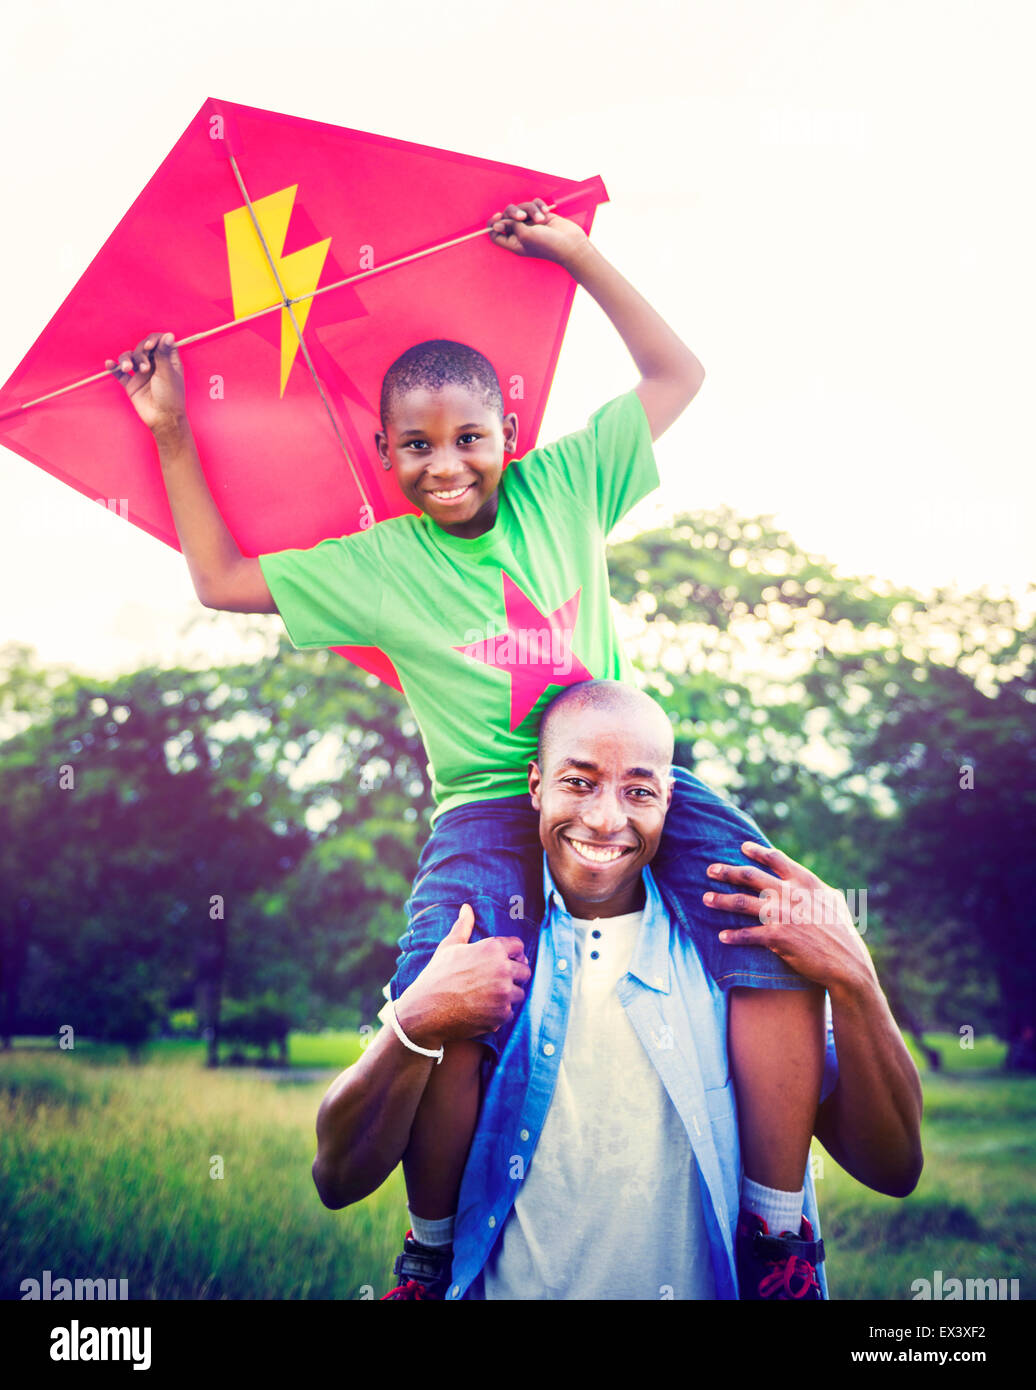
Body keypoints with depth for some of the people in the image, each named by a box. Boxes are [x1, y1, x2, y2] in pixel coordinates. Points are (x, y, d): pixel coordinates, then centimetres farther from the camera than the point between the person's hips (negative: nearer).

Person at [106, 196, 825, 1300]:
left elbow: (677, 375, 17)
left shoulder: (561, 486, 11)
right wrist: (174, 439, 13)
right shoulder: (375, 566, 8)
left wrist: (576, 254, 14)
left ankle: (779, 1236, -12)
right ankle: (432, 1251, -3)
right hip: (491, 806, -1)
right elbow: (220, 579, 15)